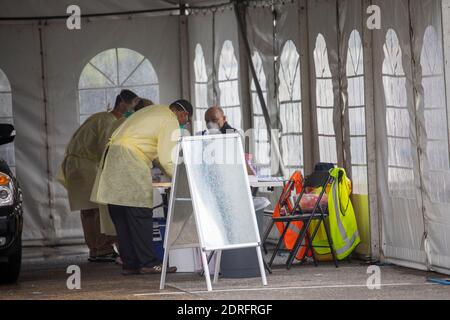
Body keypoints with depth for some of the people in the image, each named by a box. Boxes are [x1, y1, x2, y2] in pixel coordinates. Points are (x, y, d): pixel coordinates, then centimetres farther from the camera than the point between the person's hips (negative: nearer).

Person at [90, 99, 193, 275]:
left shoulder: (154, 111, 26)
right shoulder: (170, 122, -3)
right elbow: (166, 159, -7)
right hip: (129, 159, -10)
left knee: (120, 215, 7)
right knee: (140, 214, -8)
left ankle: (129, 264, 10)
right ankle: (147, 262, -9)